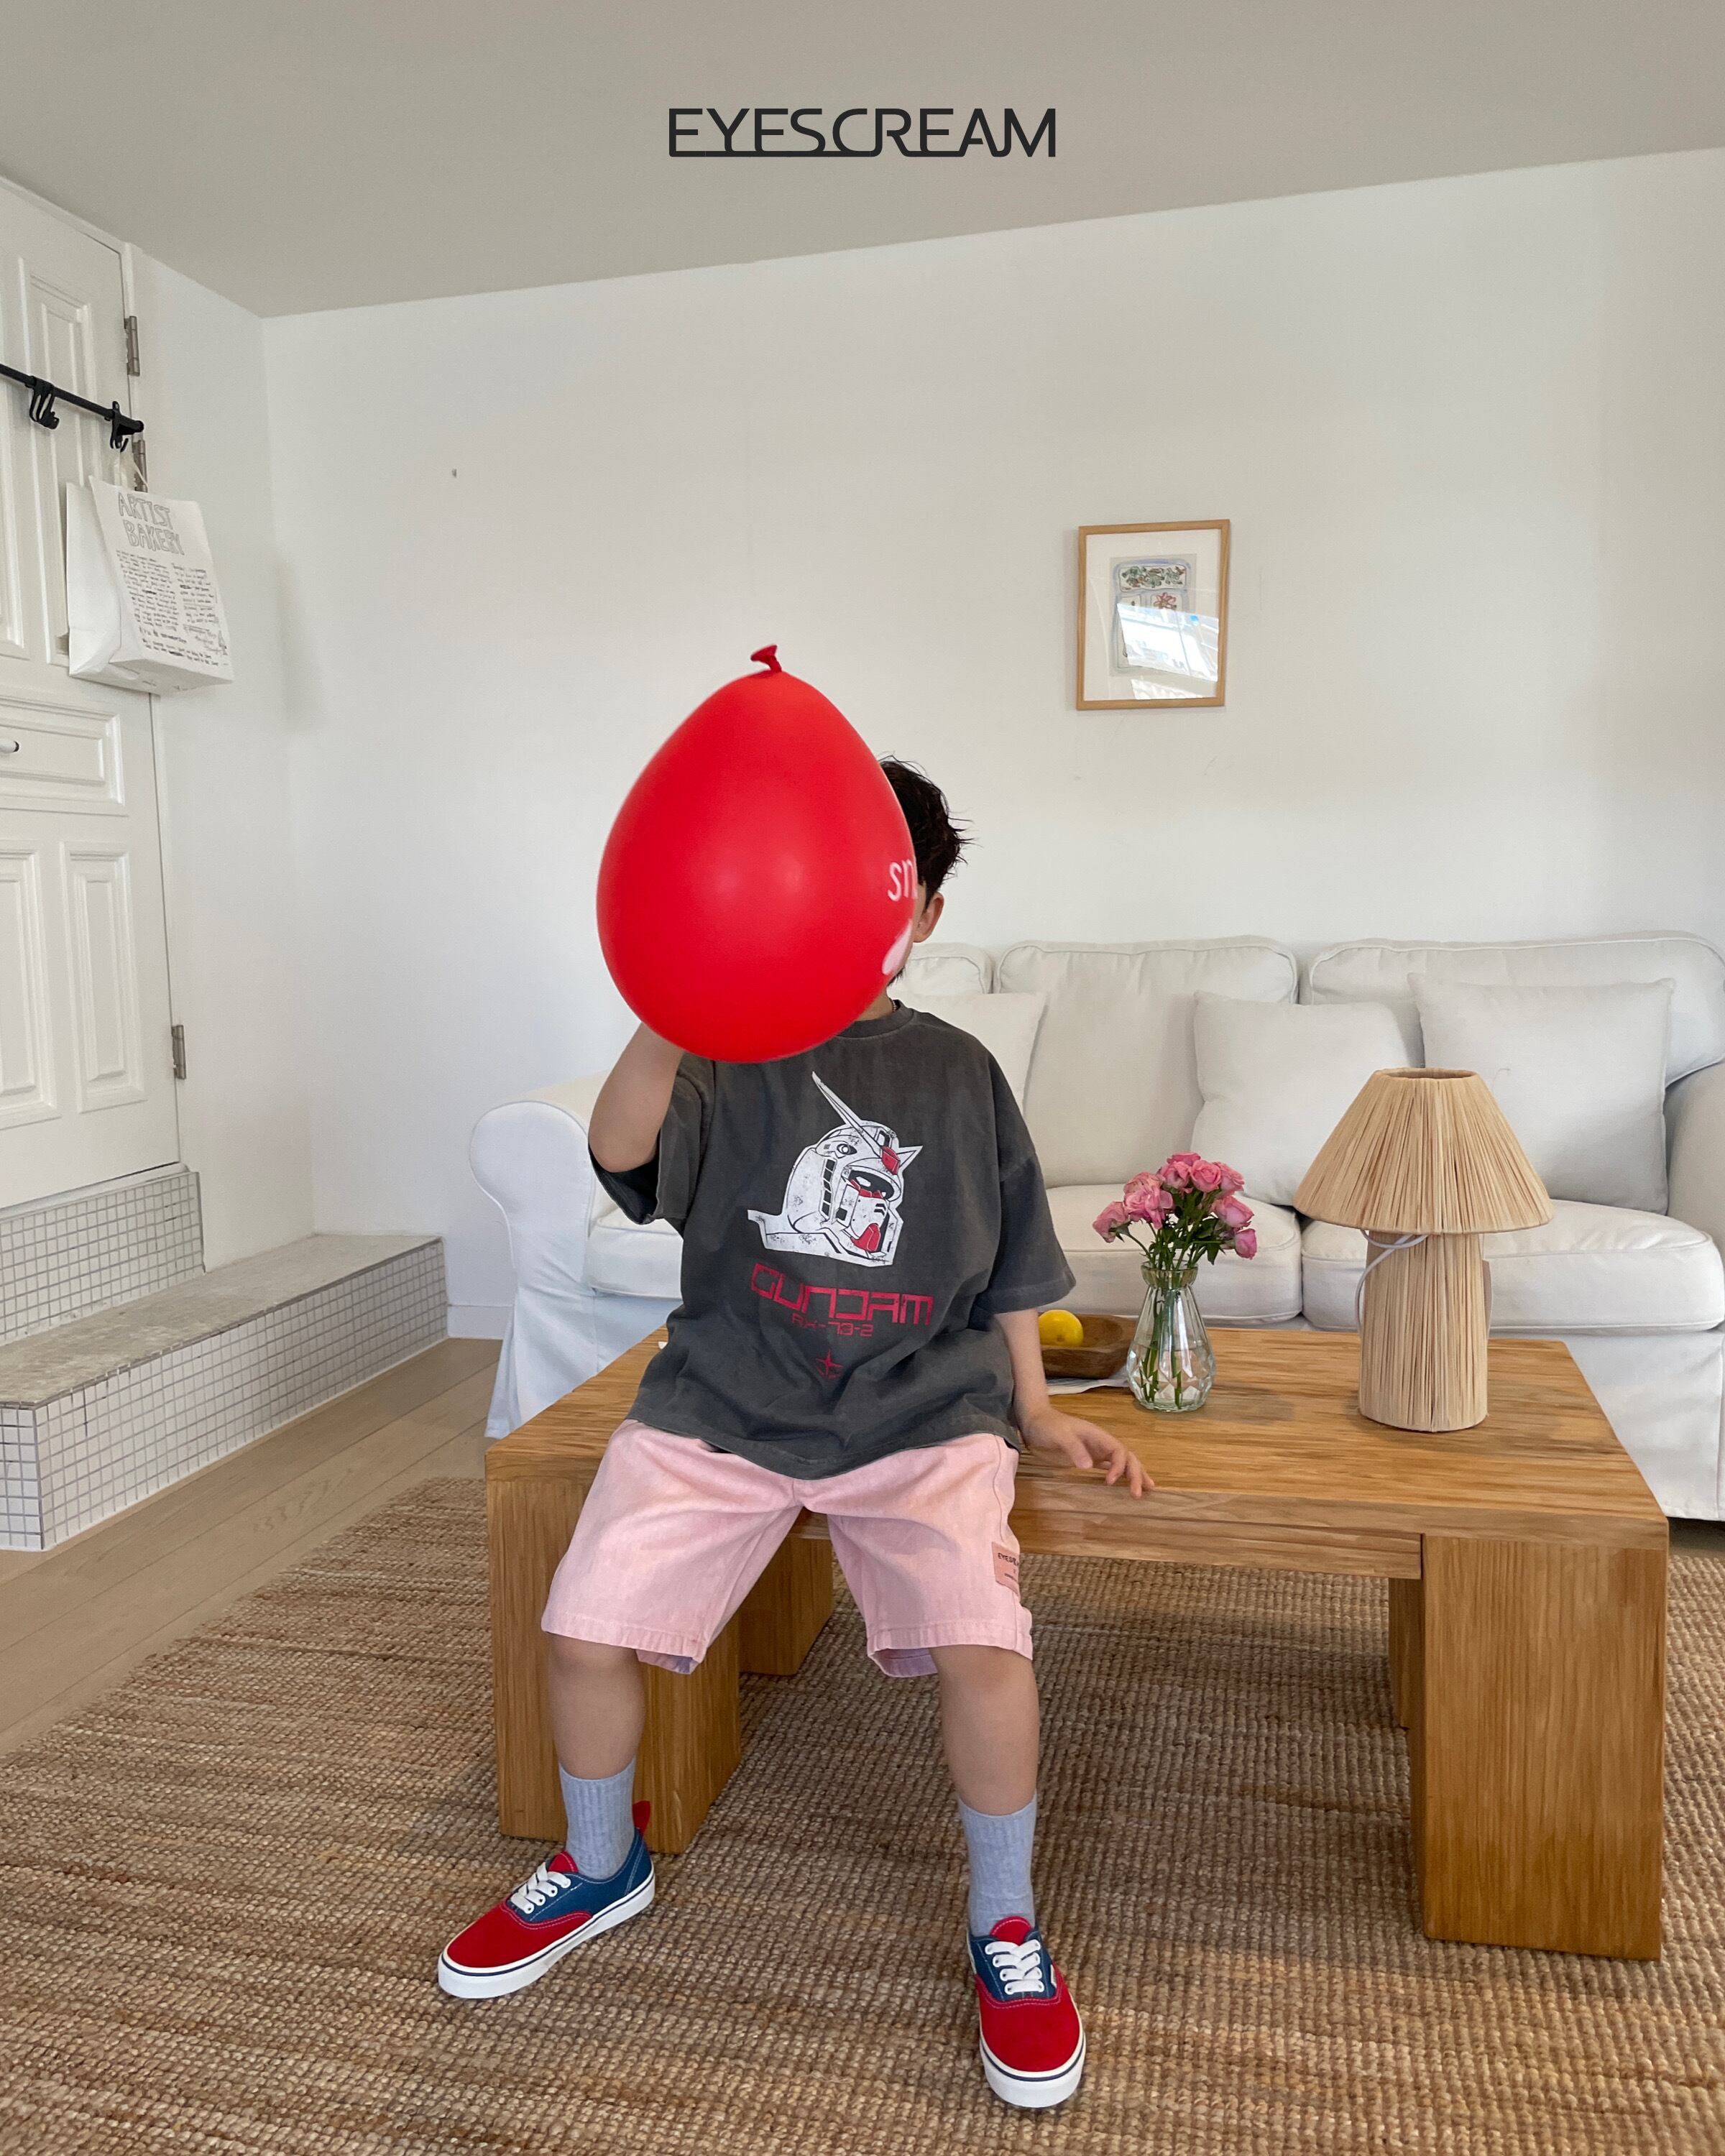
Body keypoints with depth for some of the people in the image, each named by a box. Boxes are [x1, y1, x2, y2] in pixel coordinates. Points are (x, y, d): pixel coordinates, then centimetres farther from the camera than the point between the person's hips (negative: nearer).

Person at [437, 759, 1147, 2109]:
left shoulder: (959, 1072, 8)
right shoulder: (730, 1048, 0)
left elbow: (1006, 1269, 15)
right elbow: (623, 1151, -21)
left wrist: (1037, 1411, 8)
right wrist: (672, 1009, -38)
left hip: (919, 1410, 0)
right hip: (726, 1401, 0)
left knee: (983, 1643, -22)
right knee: (586, 1632, -11)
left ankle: (1006, 1930, 9)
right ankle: (603, 1867, 23)